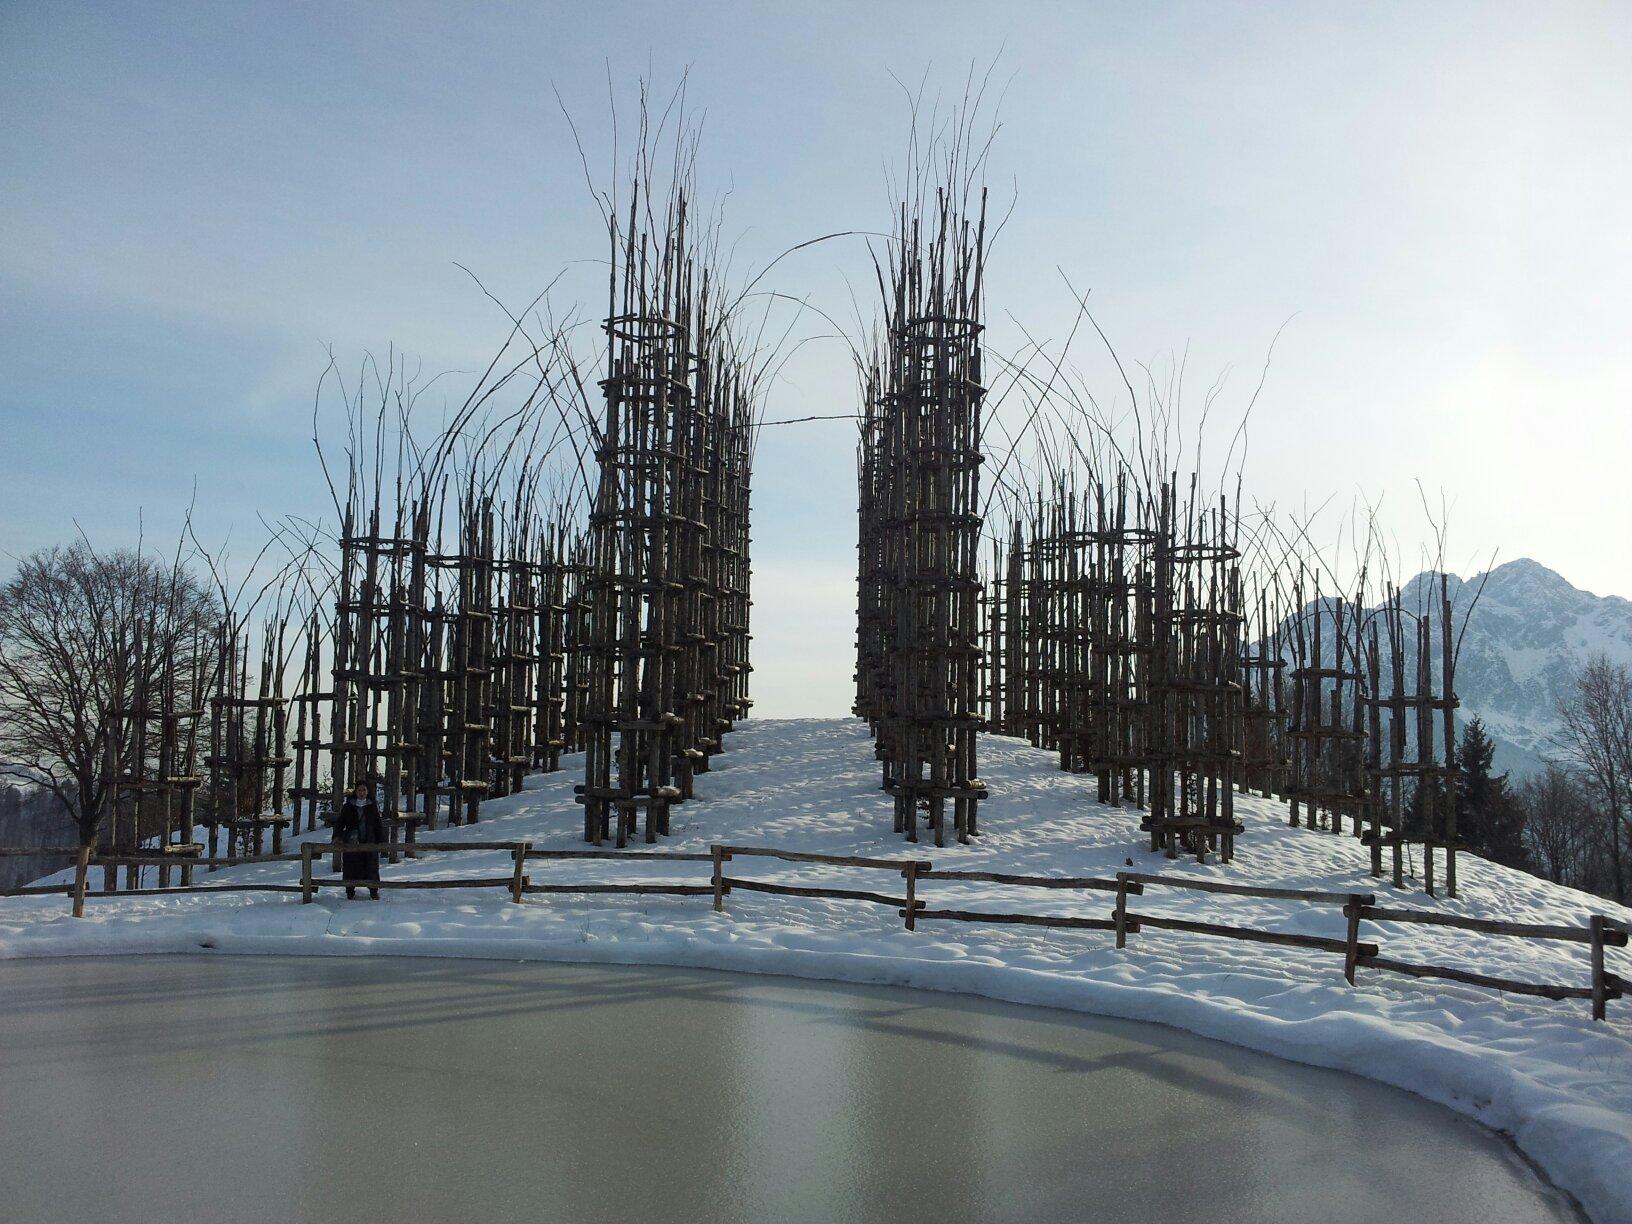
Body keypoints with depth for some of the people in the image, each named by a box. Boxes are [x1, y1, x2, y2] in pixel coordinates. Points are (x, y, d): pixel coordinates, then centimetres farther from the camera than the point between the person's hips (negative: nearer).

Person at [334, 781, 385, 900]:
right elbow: (339, 822, 5)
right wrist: (337, 836, -12)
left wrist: (381, 842, 3)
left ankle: (374, 891, 10)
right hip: (351, 844, 0)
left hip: (369, 843, 0)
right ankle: (350, 891, 13)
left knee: (371, 868, 0)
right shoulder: (348, 807, 7)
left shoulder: (373, 806, 8)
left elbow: (379, 826, 9)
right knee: (351, 868, 1)